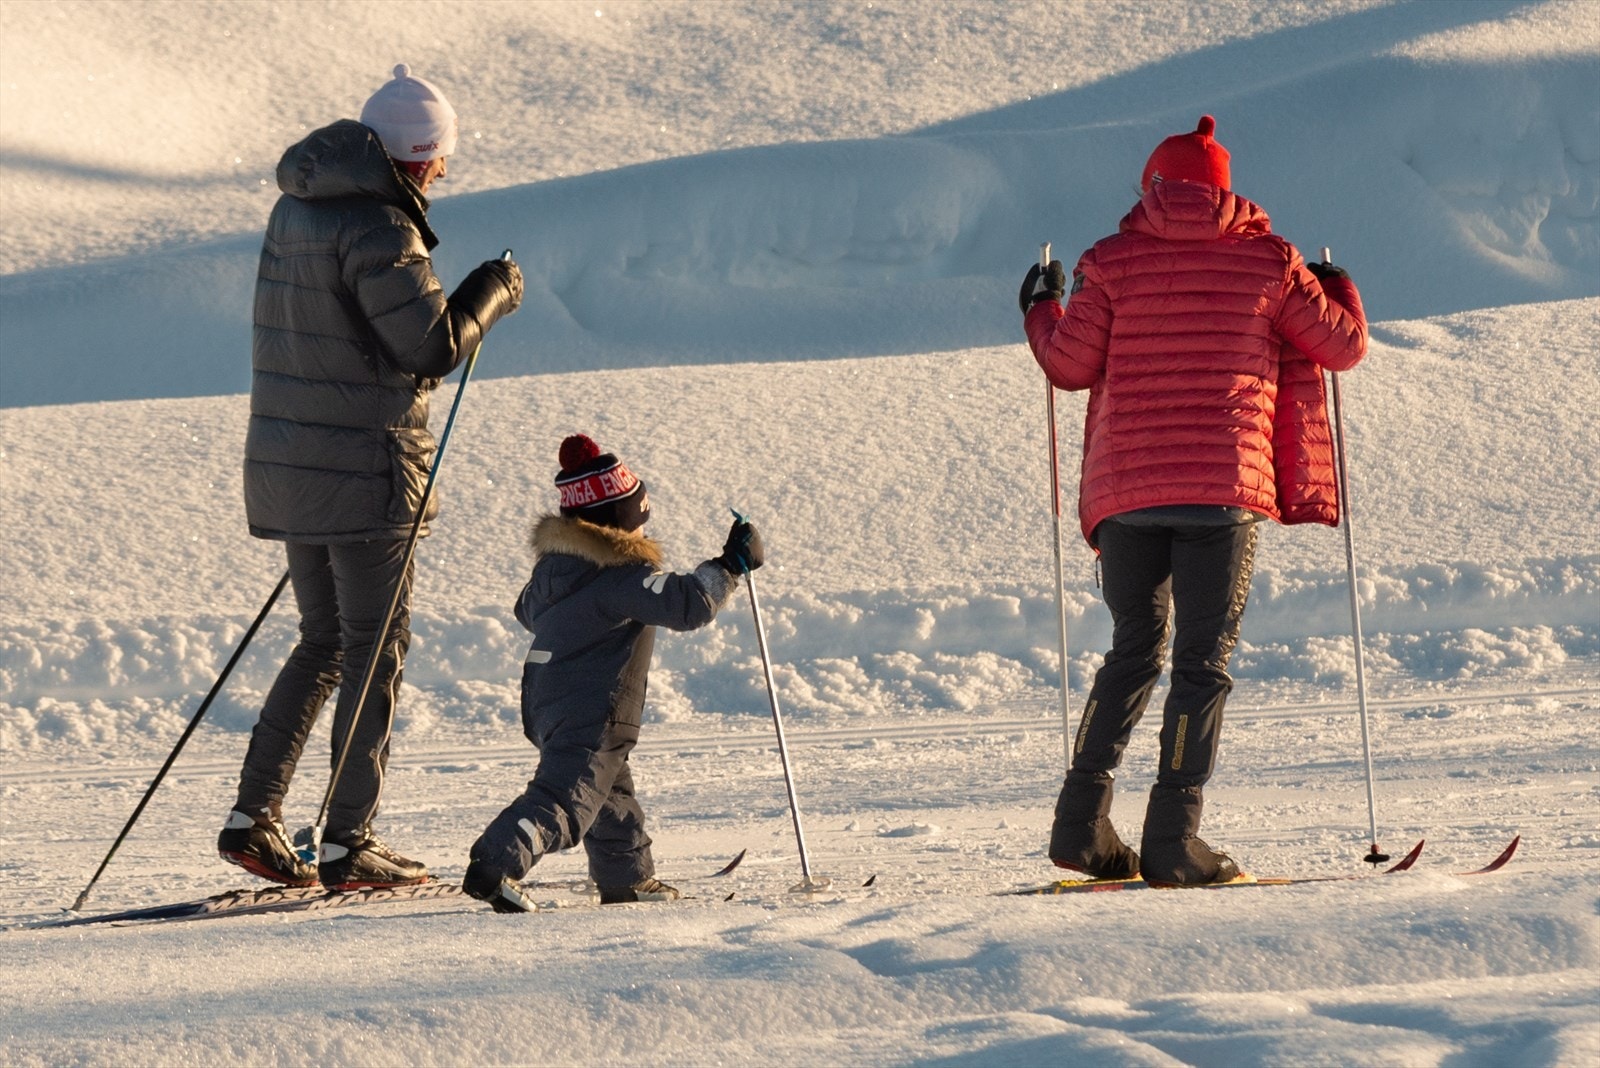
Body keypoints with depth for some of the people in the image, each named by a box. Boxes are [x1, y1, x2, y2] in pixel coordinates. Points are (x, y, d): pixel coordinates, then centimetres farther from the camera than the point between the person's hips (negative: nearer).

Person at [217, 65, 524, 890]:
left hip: (288, 459, 8)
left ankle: (252, 817, 11)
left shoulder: (296, 209, 10)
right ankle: (347, 845, 3)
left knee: (324, 641, 18)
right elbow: (436, 345, -19)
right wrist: (490, 293, -3)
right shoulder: (376, 227, -17)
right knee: (376, 647, 1)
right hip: (363, 464, -8)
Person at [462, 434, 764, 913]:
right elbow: (687, 604, -24)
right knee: (564, 799, -16)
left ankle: (629, 878, 37)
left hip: (546, 703, 10)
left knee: (612, 792, 25)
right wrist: (731, 565, -12)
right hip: (591, 711, -10)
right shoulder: (619, 569, -16)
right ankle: (493, 867, -32)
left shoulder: (553, 558, 10)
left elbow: (528, 611, 28)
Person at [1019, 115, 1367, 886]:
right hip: (1225, 490, -2)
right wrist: (1339, 289, 30)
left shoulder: (1113, 262, 3)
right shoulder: (1267, 260, 3)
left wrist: (1040, 309, 23)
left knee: (1133, 651, 16)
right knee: (1204, 661, 2)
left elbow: (1070, 366, 2)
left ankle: (1081, 818, 5)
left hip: (1126, 492, 2)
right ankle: (1172, 838, -7)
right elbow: (1343, 346, 8)